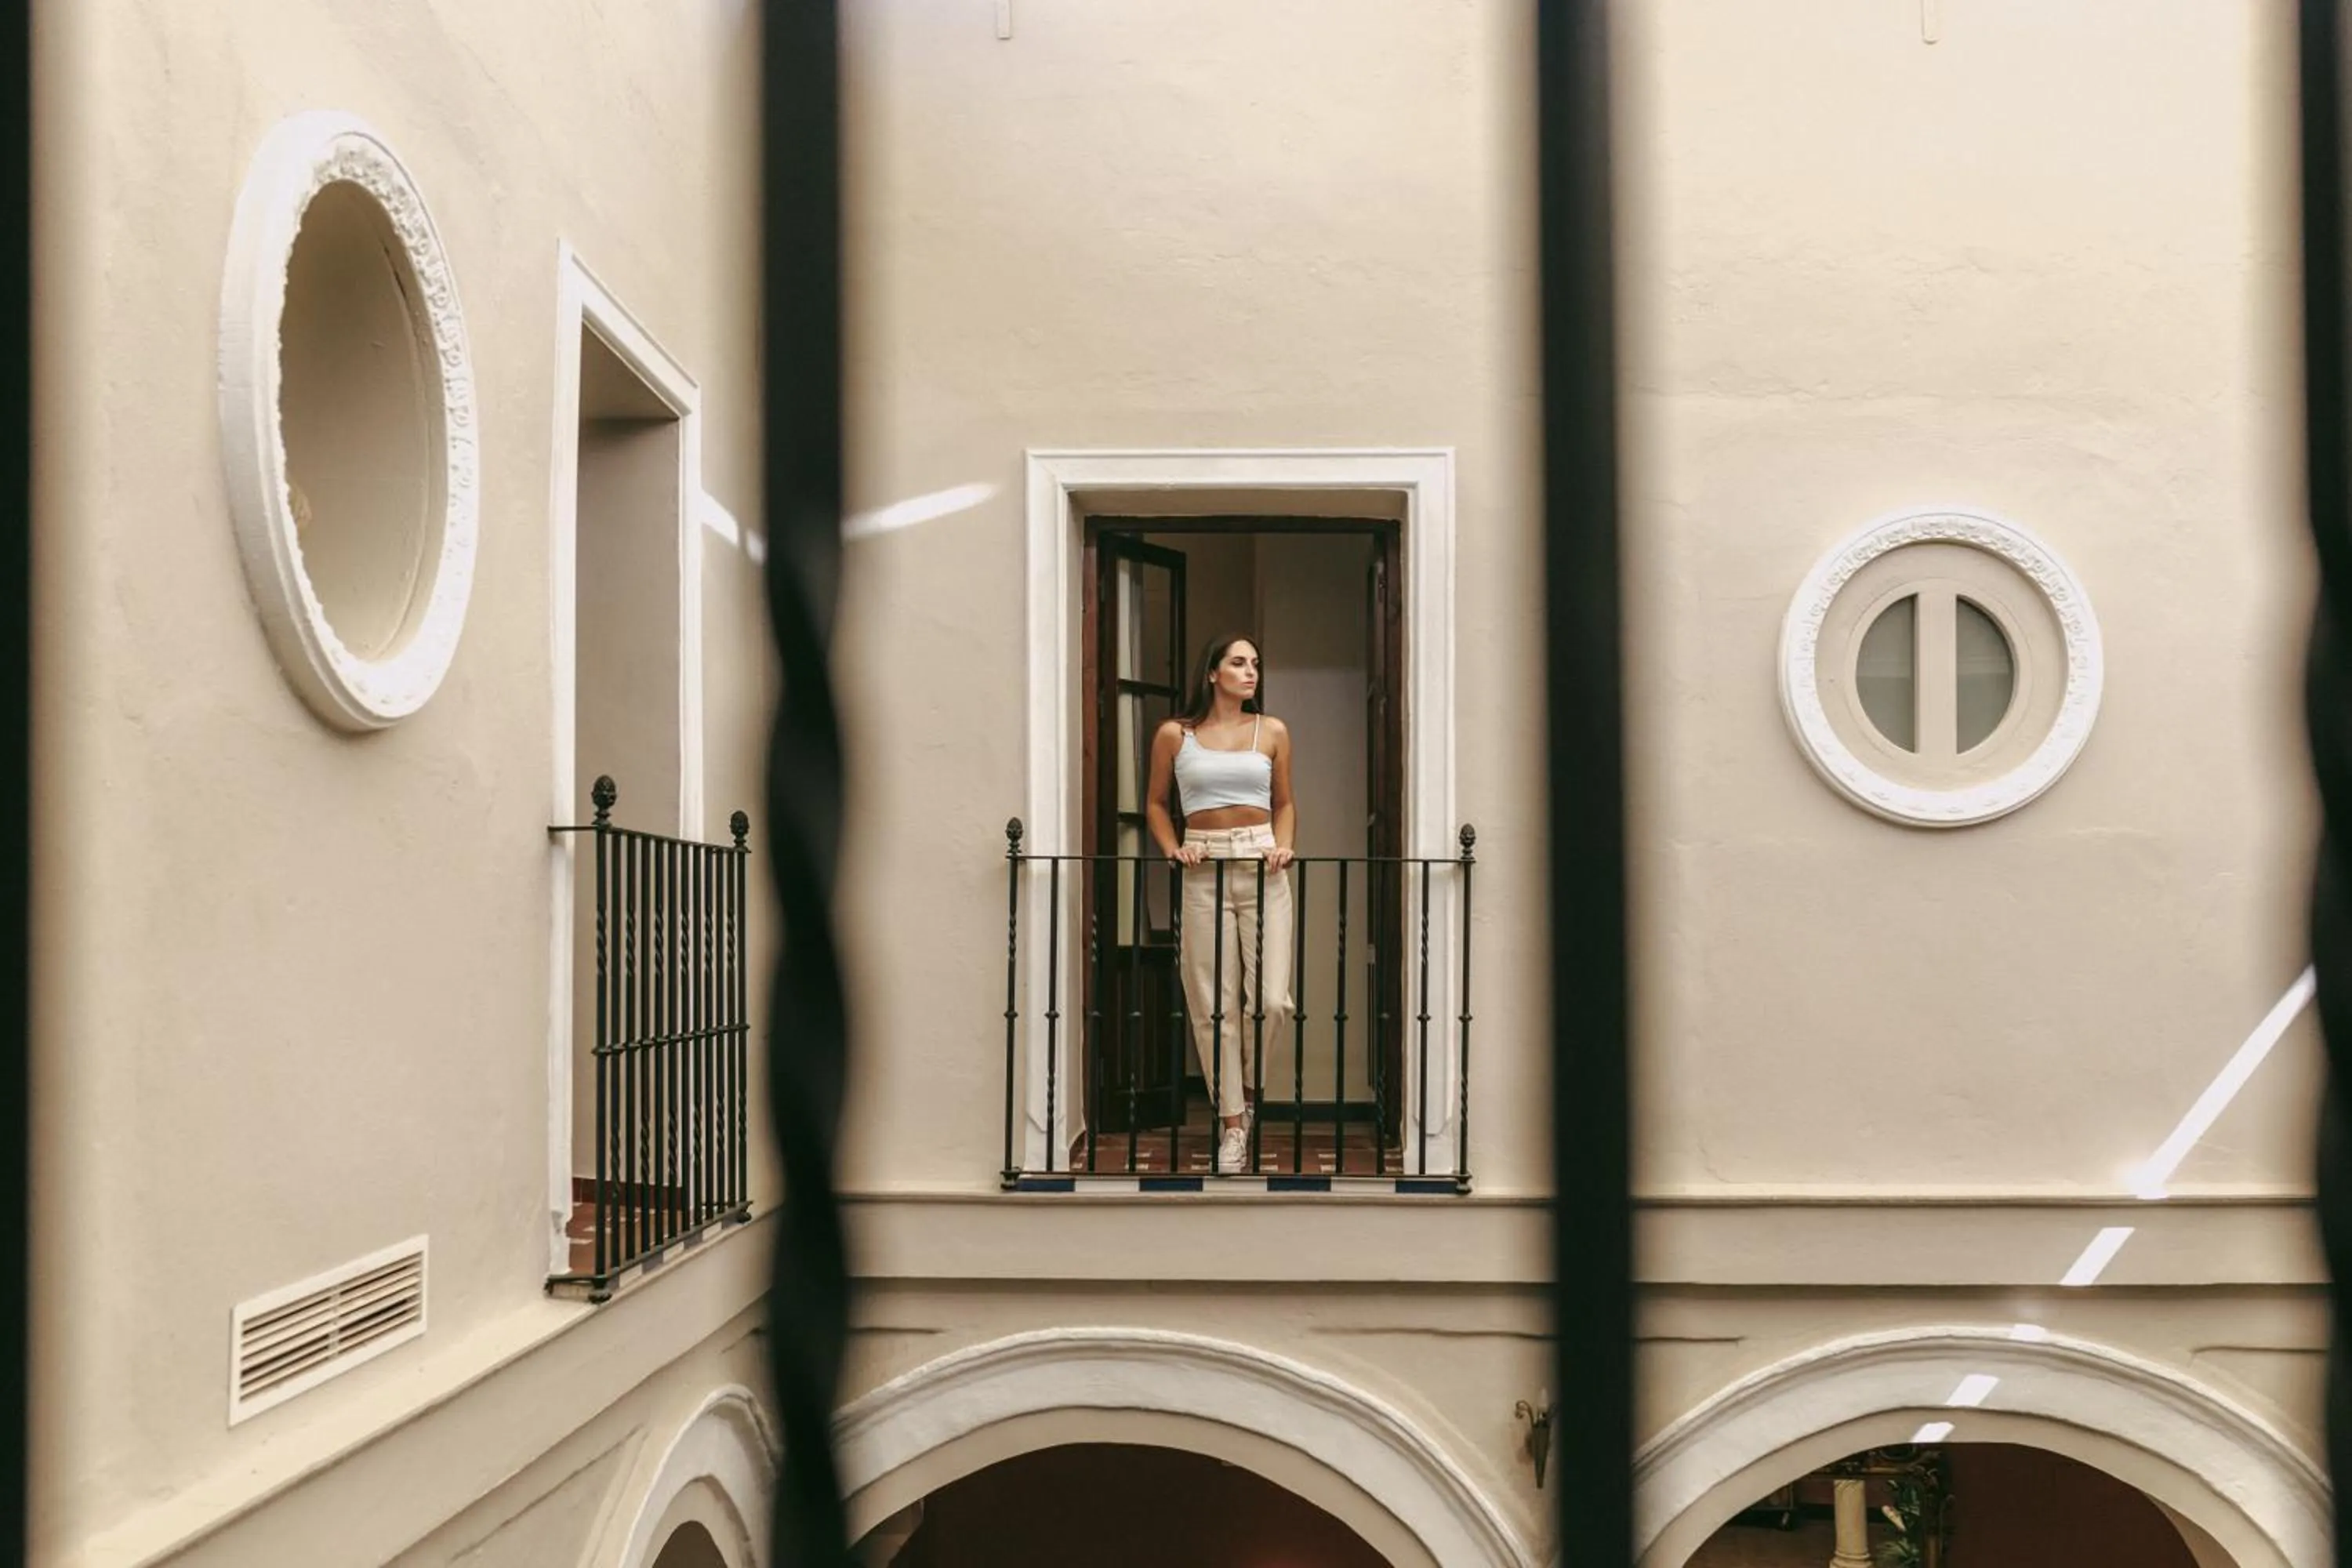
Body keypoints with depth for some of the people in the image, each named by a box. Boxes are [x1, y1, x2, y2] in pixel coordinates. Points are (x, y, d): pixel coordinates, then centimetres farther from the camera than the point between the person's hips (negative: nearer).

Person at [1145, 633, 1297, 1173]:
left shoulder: (1272, 731, 8)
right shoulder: (1174, 734, 4)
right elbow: (1156, 803, 13)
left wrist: (1283, 844, -1)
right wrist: (1172, 847, -3)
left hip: (1262, 868, 1)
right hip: (1204, 871, -1)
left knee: (1270, 999, -9)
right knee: (1214, 1004, 0)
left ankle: (1245, 1086, 21)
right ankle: (1232, 1120, 12)